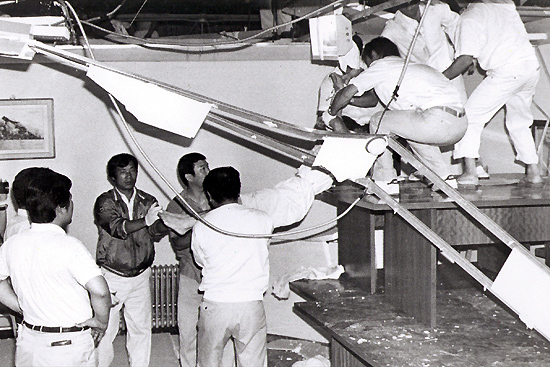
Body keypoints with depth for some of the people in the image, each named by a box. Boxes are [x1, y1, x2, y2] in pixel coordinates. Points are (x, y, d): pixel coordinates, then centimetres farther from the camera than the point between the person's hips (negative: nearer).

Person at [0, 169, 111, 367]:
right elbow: (99, 291, -29)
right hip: (70, 345, -5)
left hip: (28, 342, 5)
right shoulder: (68, 246, -20)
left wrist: (25, 309, 13)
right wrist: (101, 321, -12)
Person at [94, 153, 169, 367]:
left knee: (141, 329, 8)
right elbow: (117, 227, -26)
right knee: (105, 330, -2)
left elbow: (156, 233, -6)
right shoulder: (105, 202, -8)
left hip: (140, 276, 3)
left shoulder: (147, 202, 4)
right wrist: (145, 221, -43)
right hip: (111, 277, -3)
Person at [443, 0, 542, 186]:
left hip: (507, 71, -7)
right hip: (532, 66, 7)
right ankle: (533, 171, 22)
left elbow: (466, 59, -10)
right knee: (519, 122, 24)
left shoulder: (469, 18, -1)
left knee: (470, 116, 2)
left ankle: (469, 172, -6)